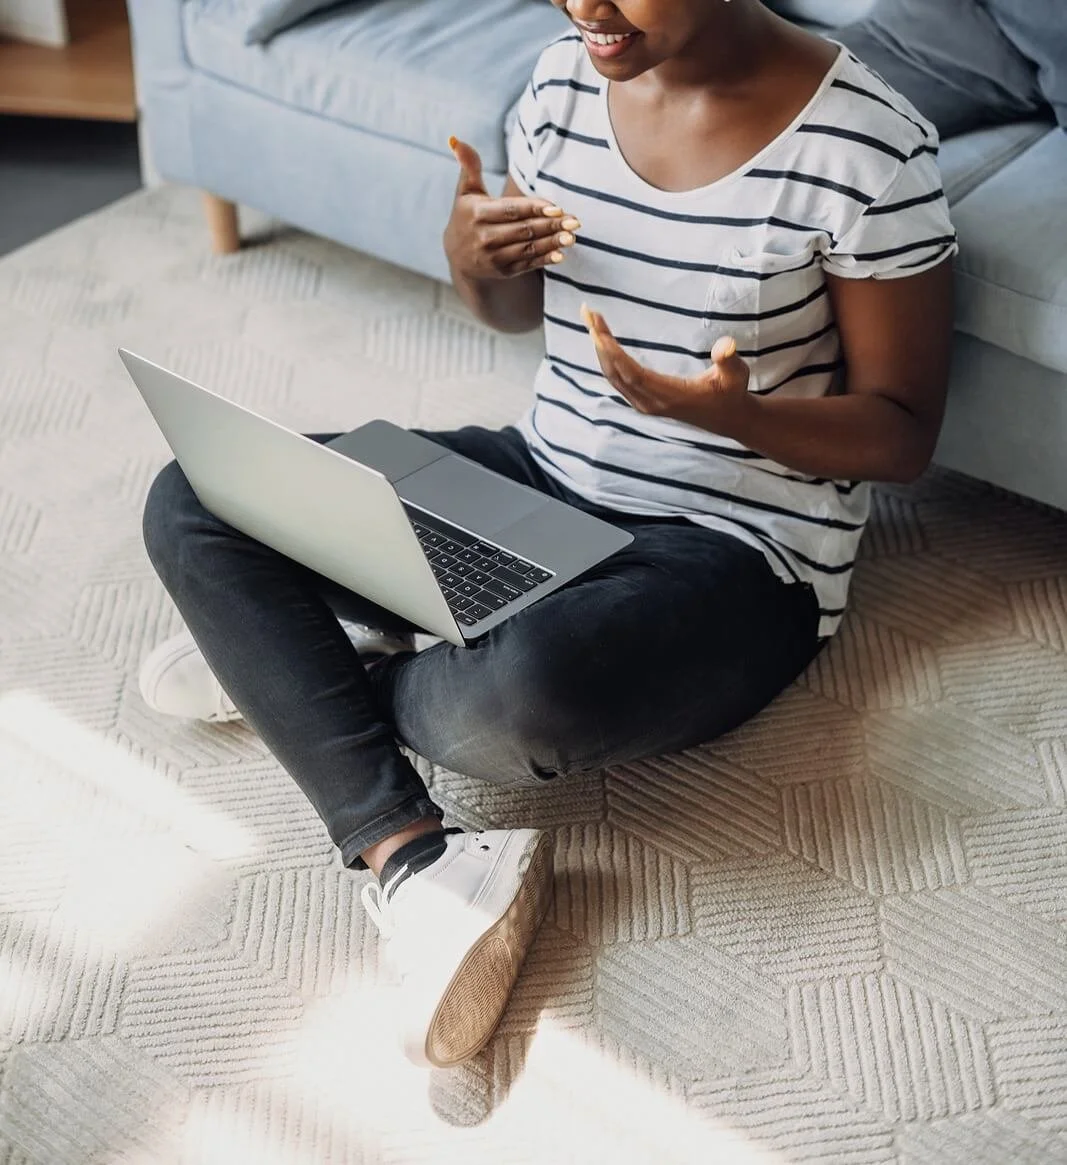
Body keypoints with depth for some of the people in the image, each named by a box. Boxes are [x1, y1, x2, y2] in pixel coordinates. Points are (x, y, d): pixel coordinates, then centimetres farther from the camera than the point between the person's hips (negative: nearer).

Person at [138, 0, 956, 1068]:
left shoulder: (866, 147, -17)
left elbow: (904, 431, -10)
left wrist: (729, 411, -29)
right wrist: (473, 258, -10)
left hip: (735, 549, -6)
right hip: (541, 474, 6)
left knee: (522, 693, -39)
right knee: (191, 502, -10)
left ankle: (289, 662, -4)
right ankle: (412, 860, -19)